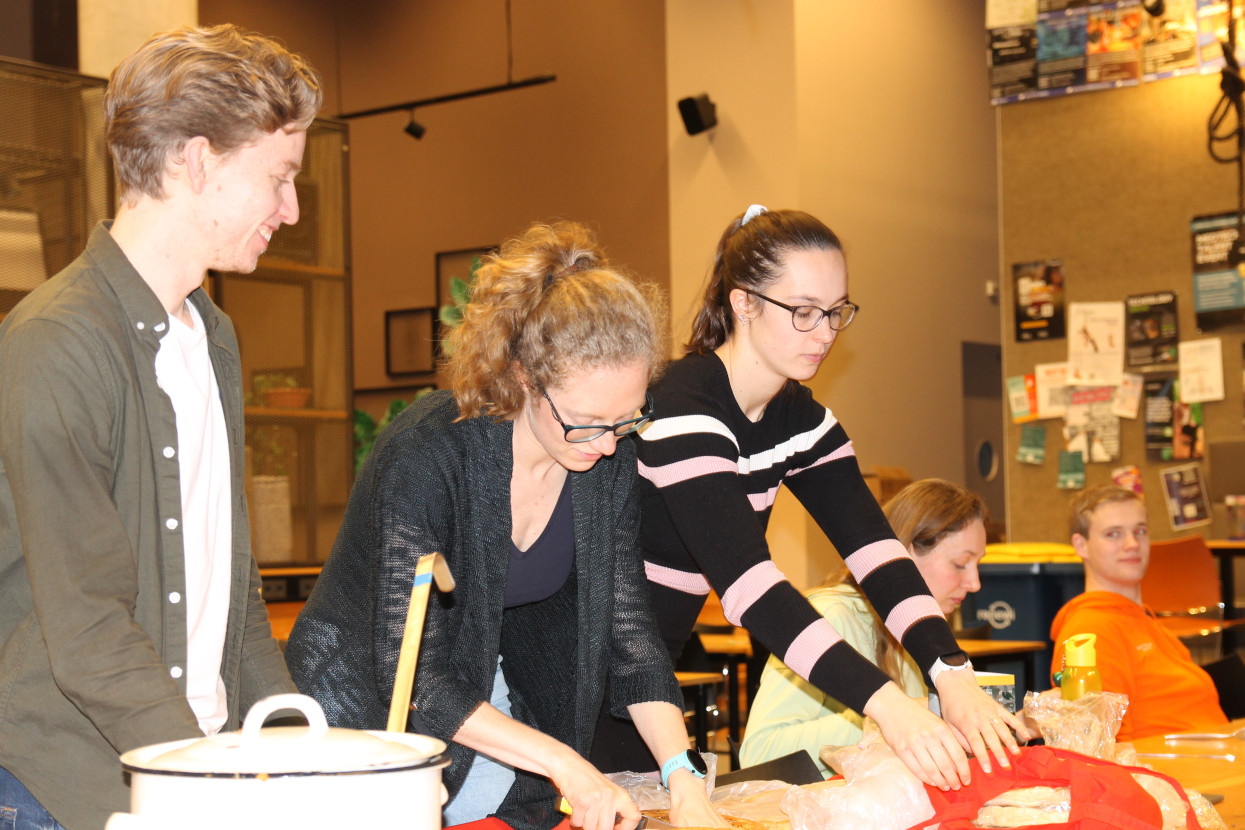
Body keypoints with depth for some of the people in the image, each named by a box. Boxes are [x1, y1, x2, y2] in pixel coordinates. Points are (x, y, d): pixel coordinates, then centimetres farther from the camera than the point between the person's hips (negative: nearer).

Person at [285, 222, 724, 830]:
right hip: (364, 707, -5)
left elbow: (627, 630, -7)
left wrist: (684, 780, -20)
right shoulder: (426, 455, -29)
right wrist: (560, 761, -35)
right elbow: (408, 674, -30)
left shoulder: (609, 462, -10)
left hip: (495, 707, 5)